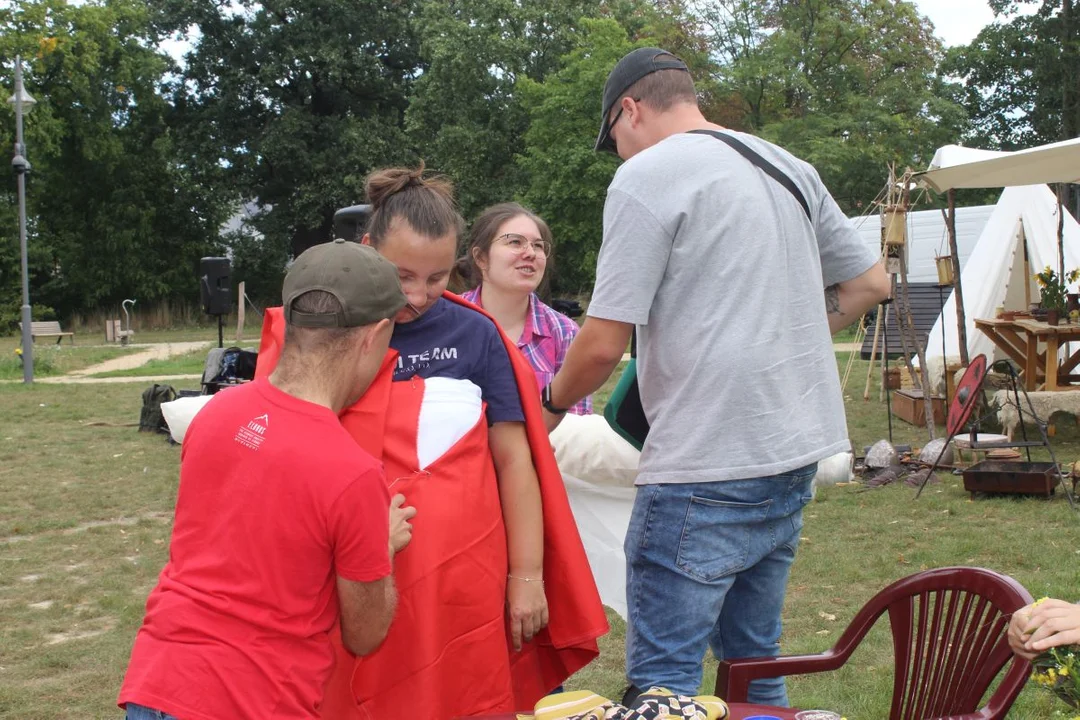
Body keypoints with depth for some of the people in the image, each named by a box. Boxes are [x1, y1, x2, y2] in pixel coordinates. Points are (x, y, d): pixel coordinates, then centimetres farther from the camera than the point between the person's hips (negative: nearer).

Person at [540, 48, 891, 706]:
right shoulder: (788, 166, 13)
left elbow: (603, 345, -12)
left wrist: (551, 404, 6)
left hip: (707, 470, -8)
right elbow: (871, 283, 20)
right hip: (796, 455, 8)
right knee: (754, 660, 19)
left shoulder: (646, 176, -9)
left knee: (661, 680, -1)